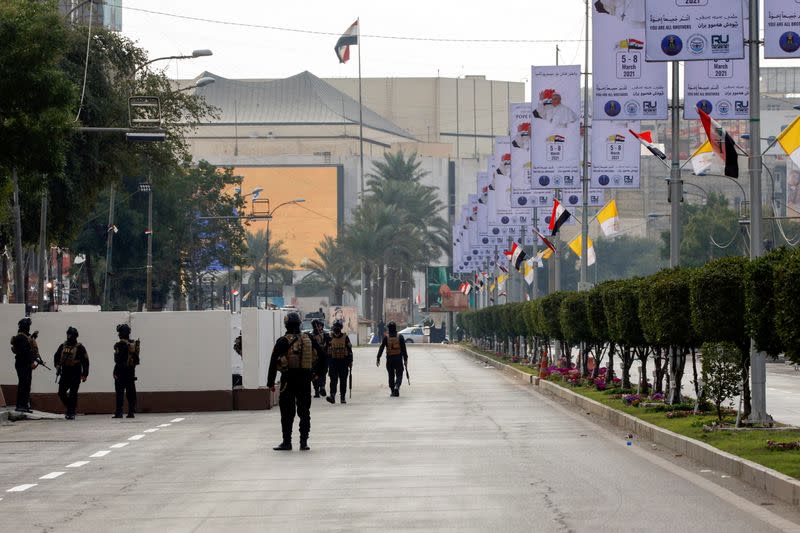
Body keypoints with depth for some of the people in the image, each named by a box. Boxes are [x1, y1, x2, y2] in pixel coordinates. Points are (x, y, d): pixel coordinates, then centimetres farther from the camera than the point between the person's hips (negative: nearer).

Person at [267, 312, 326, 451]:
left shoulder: (283, 342, -9)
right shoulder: (308, 339, 3)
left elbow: (273, 362, -11)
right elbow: (322, 355, 10)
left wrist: (270, 382, -6)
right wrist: (317, 372, 19)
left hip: (288, 380, -3)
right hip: (305, 379, 3)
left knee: (287, 412, 3)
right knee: (304, 411, 11)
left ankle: (287, 442, 2)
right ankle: (304, 442, 10)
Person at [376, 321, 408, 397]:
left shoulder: (386, 337, -2)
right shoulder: (400, 337, -2)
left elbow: (381, 348, -3)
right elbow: (404, 349, -2)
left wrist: (378, 359, 0)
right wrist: (405, 359, 3)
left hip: (389, 359, 1)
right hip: (398, 359, -1)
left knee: (391, 376, 13)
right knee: (399, 375, 4)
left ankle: (392, 391, 14)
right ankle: (397, 387, -22)